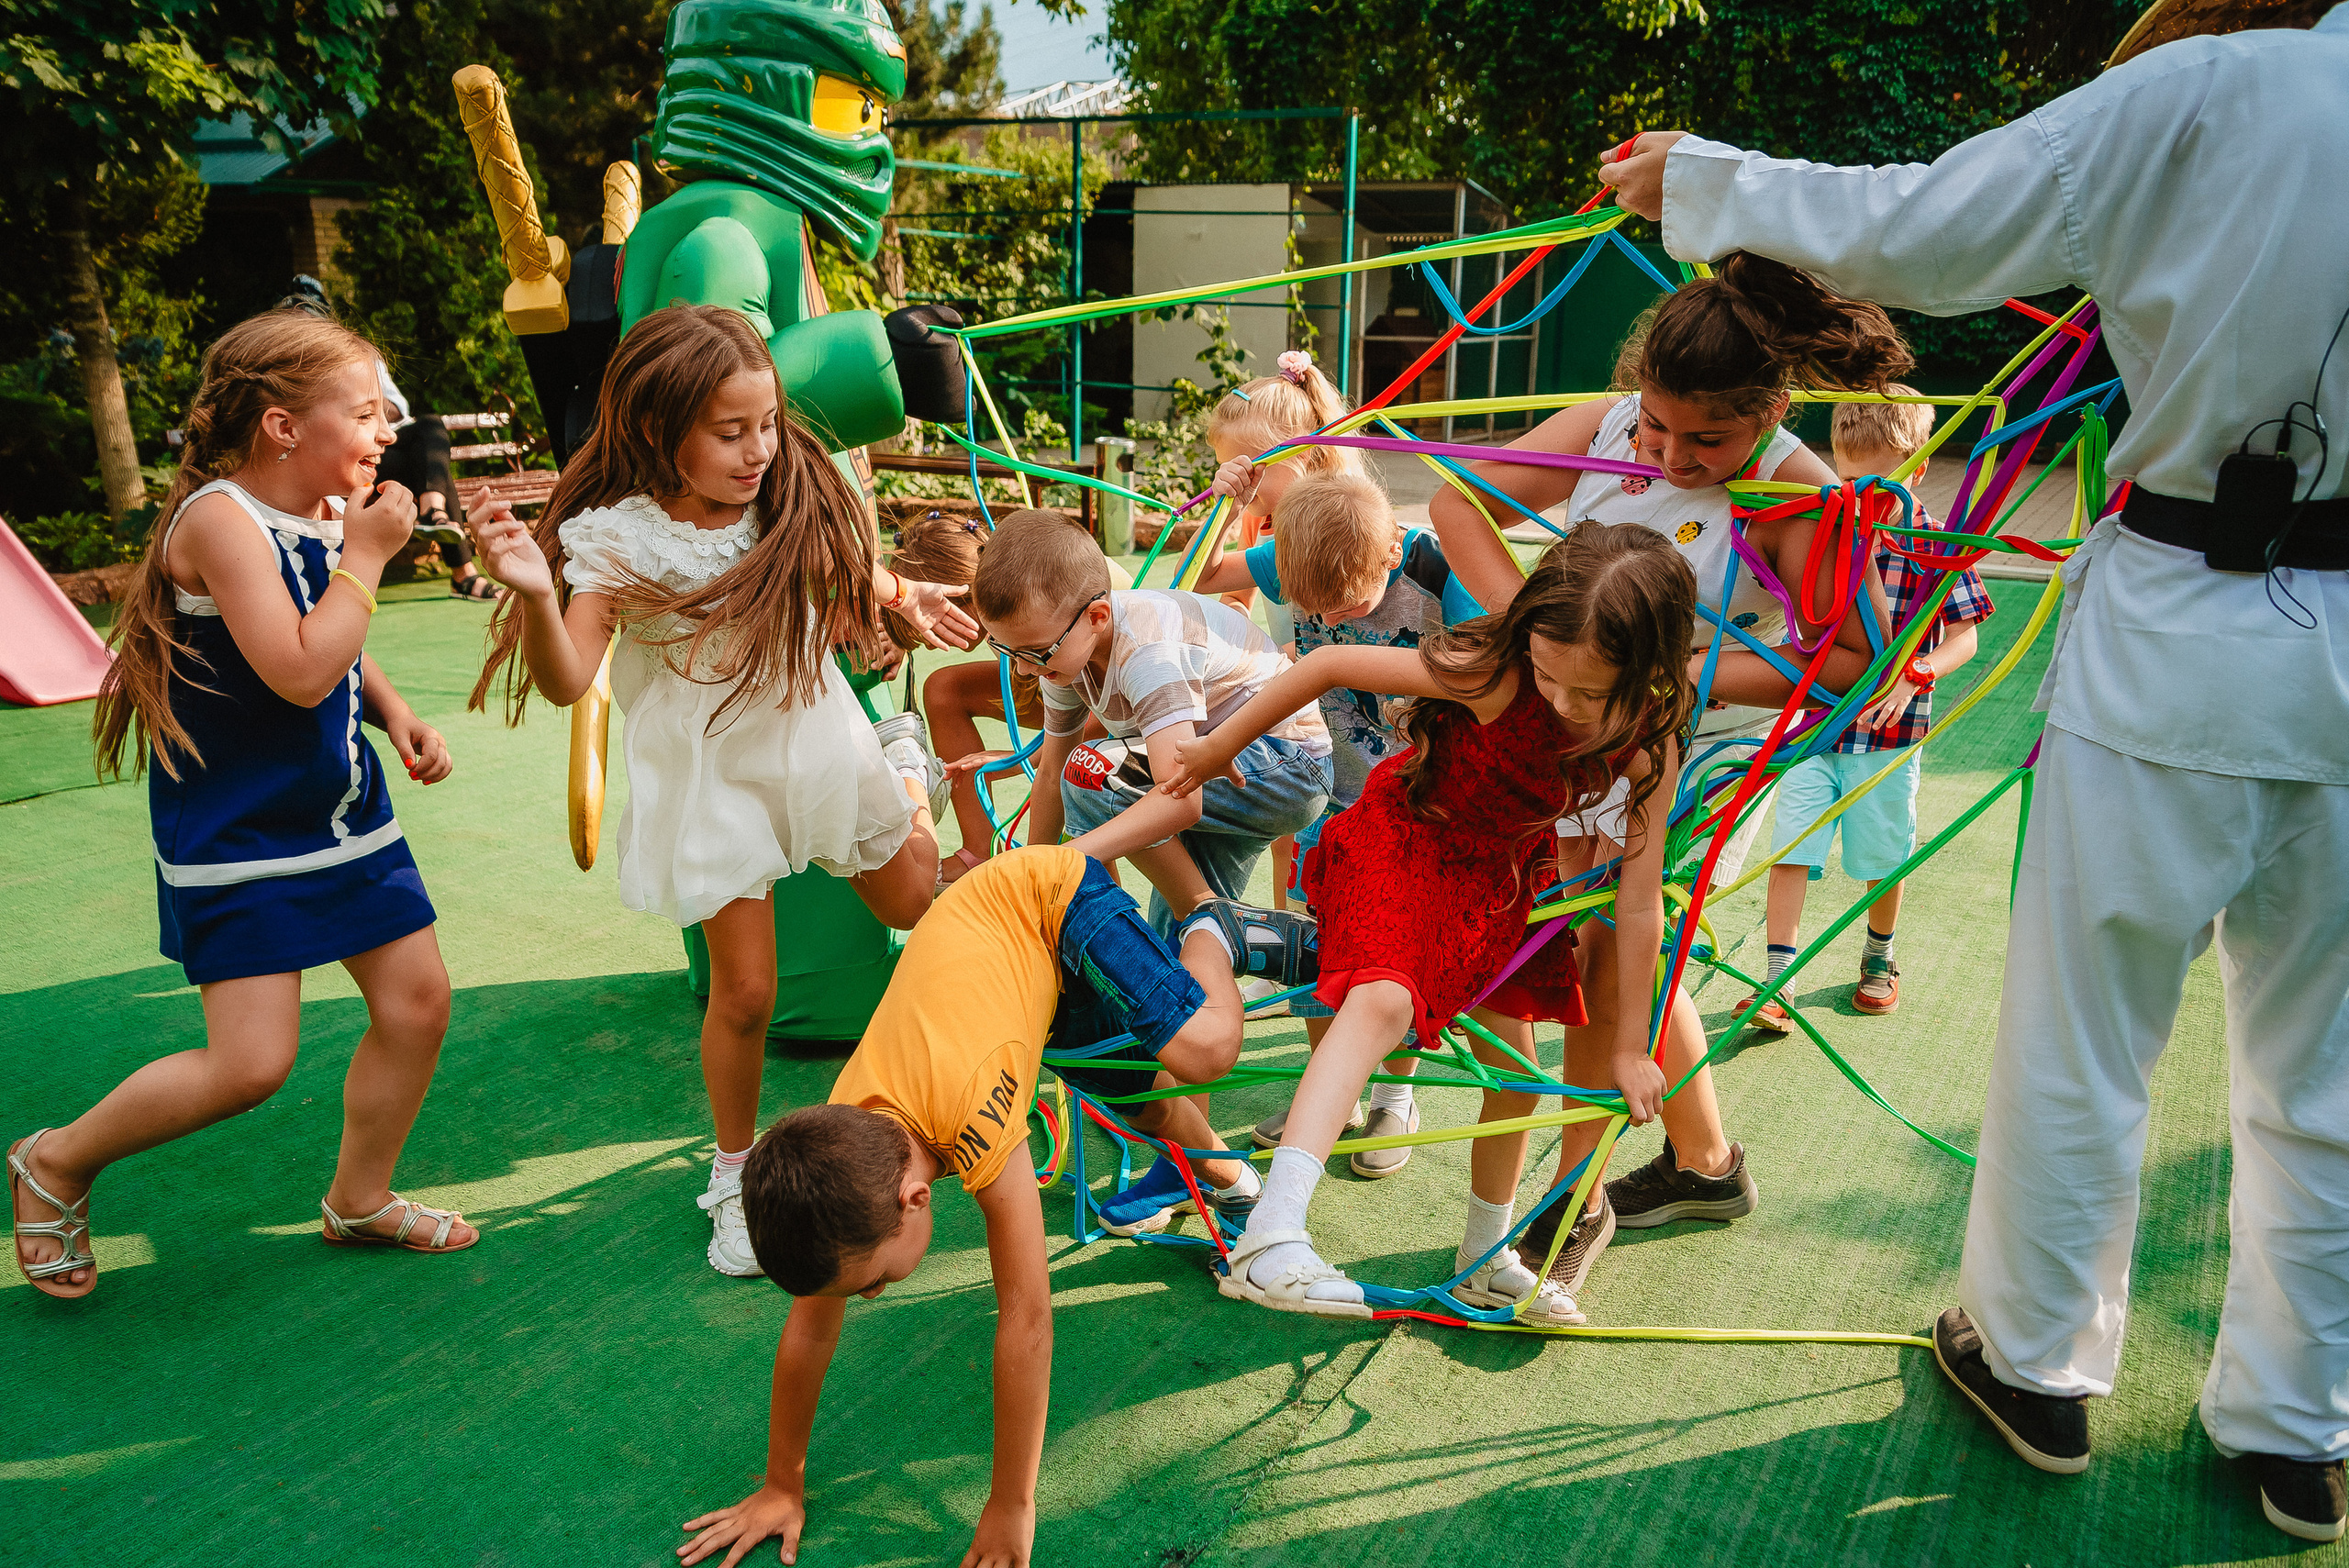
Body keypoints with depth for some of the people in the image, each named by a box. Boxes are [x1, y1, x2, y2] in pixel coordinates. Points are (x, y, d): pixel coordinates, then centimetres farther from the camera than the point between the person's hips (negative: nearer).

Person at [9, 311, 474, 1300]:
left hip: (340, 811, 8)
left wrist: (394, 712, 2)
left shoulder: (327, 513, 4)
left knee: (418, 999, 8)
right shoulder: (222, 520, -20)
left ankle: (360, 1200, 30)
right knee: (251, 1063, -8)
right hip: (236, 838, -8)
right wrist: (365, 556, -21)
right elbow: (299, 672, -30)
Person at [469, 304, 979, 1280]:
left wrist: (899, 596, -5)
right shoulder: (613, 539, -21)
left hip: (819, 742, 4)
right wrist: (534, 594, -47)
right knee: (743, 990, 0)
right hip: (715, 778, -3)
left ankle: (909, 776, 57)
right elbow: (566, 682, -30)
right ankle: (735, 1173, 23)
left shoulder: (791, 503, -10)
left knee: (917, 905, 24)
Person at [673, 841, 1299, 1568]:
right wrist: (783, 1486, -5)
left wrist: (1012, 1507, -28)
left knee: (1204, 1051, -22)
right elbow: (809, 1324, -11)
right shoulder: (837, 1150, -25)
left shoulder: (971, 1109, -44)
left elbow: (1025, 1320, -37)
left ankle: (1206, 932, 8)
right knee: (1143, 1103, 12)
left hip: (1055, 901, -4)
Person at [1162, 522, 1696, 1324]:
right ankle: (1272, 1233, -39)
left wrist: (1628, 1047, -7)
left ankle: (1485, 1258, 31)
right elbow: (1326, 666, -25)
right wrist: (1219, 746, -14)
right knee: (1382, 1000, -31)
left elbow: (1640, 903, -14)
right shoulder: (1491, 673, -34)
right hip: (1404, 836, -5)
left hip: (1499, 875, 5)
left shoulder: (1648, 741, -22)